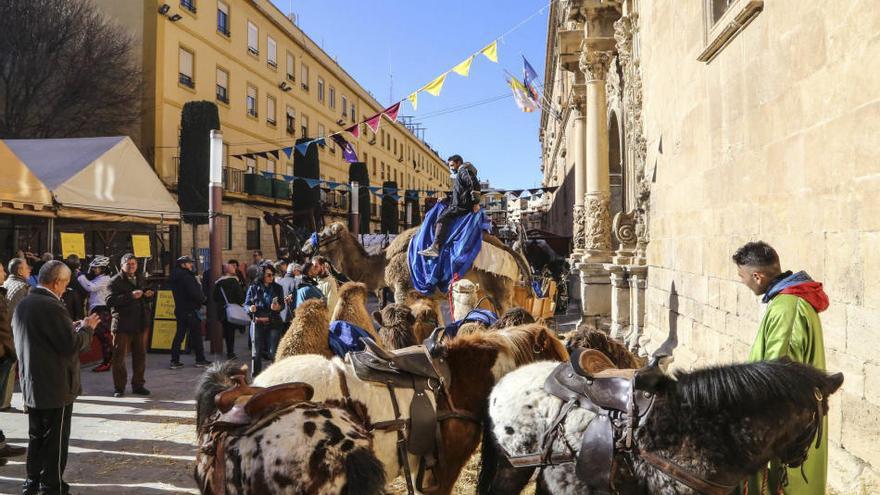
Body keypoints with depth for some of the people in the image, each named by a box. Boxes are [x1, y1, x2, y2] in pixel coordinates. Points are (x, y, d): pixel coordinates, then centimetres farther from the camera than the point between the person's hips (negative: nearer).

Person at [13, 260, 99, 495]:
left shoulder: (23, 304, 6)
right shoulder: (51, 307, -22)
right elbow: (72, 345, -23)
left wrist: (72, 327, 11)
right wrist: (86, 328, -6)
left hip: (31, 386, 9)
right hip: (55, 387, -9)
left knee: (36, 436, 20)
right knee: (56, 440, 4)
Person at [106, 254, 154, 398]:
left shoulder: (141, 279, 15)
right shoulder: (115, 281, -5)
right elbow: (110, 300, -17)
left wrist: (149, 295, 2)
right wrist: (130, 295, -25)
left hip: (140, 324, 6)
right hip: (122, 324, -5)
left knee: (140, 356, 10)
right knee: (119, 357, 1)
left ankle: (138, 385, 19)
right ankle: (119, 388, 9)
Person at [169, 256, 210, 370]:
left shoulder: (175, 276, 12)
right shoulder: (186, 276, -17)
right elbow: (194, 293, -24)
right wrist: (202, 299, -4)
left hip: (179, 308, 9)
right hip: (190, 310, -9)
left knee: (179, 334, 10)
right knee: (196, 335, 1)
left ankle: (174, 361, 10)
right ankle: (200, 360, 8)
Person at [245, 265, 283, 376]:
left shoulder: (277, 288, 5)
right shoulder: (253, 288, 1)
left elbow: (282, 304, 6)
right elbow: (246, 304, 3)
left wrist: (278, 307, -16)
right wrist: (250, 308, -18)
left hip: (274, 323, 1)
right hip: (257, 323, 0)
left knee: (274, 351, -2)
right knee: (256, 351, 4)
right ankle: (255, 376, 14)